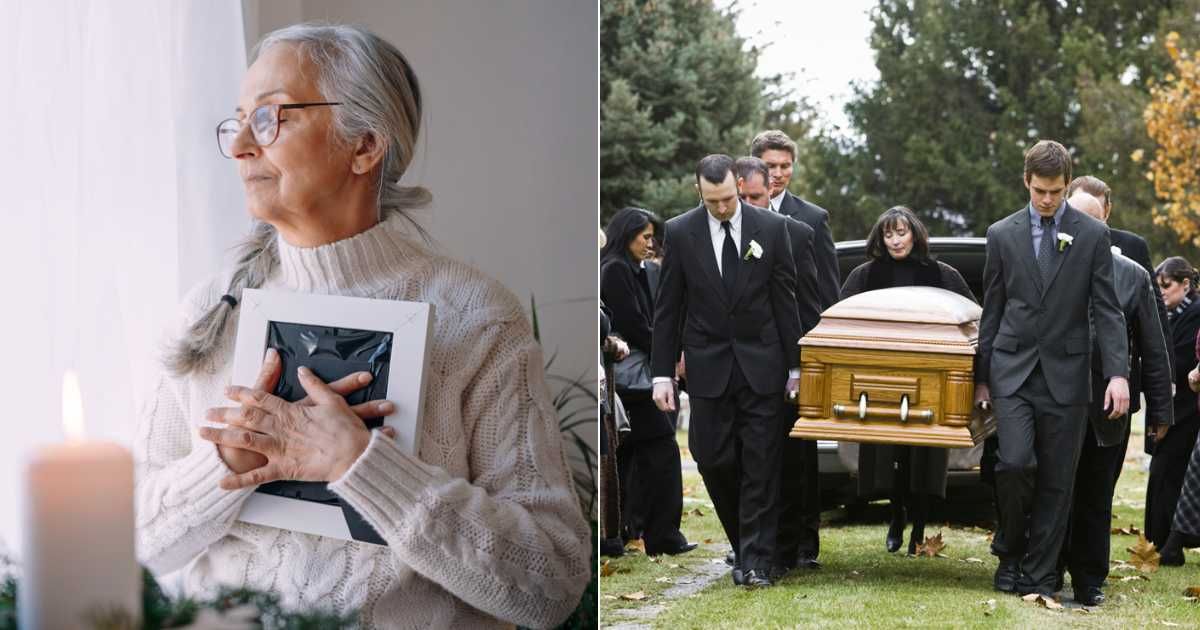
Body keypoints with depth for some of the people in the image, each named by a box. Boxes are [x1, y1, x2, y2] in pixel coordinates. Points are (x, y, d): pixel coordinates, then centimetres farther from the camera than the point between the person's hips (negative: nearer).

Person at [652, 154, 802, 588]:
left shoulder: (771, 228, -2)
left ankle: (756, 561, 1)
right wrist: (662, 373, -2)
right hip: (708, 366, 1)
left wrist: (794, 365, 2)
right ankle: (746, 543, 22)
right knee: (714, 460, 1)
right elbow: (667, 308, 1)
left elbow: (786, 300, 3)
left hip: (761, 363, 0)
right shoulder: (679, 232, -2)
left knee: (760, 464, -3)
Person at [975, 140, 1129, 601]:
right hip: (1013, 371, 0)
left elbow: (1107, 311, 0)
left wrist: (1118, 373, -11)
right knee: (1015, 463, -15)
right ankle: (1010, 552, 8)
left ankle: (1039, 575, 11)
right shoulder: (1002, 235, 6)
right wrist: (982, 376, 10)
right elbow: (992, 311, 10)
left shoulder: (1093, 235, 2)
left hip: (1066, 374, 0)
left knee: (1056, 480, 2)